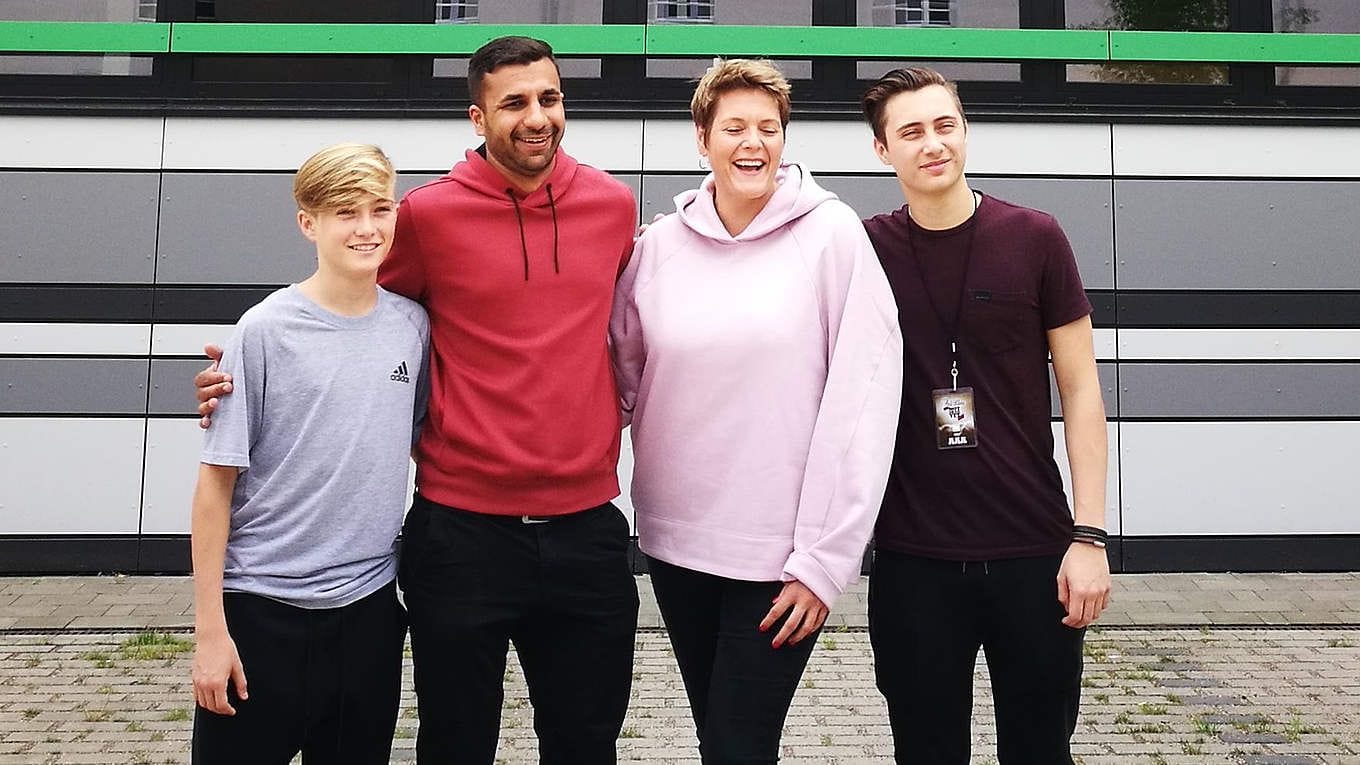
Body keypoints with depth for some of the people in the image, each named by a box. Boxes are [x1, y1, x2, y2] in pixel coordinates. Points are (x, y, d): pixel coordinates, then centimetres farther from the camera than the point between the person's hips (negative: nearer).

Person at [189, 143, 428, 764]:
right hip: (262, 611, -3)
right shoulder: (265, 332, -8)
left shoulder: (412, 325, 3)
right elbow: (217, 483, -6)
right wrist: (210, 629, -8)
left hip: (370, 606, 4)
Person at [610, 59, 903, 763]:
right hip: (675, 541, 4)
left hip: (780, 553, -4)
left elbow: (864, 397, -11)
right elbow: (622, 373, 13)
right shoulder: (659, 245, 2)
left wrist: (824, 559, -13)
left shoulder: (832, 234, -7)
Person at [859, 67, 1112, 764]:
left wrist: (1089, 534, -5)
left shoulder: (1033, 238, -2)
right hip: (911, 557, 0)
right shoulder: (865, 250, 0)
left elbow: (1080, 387, 0)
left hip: (1033, 551, 0)